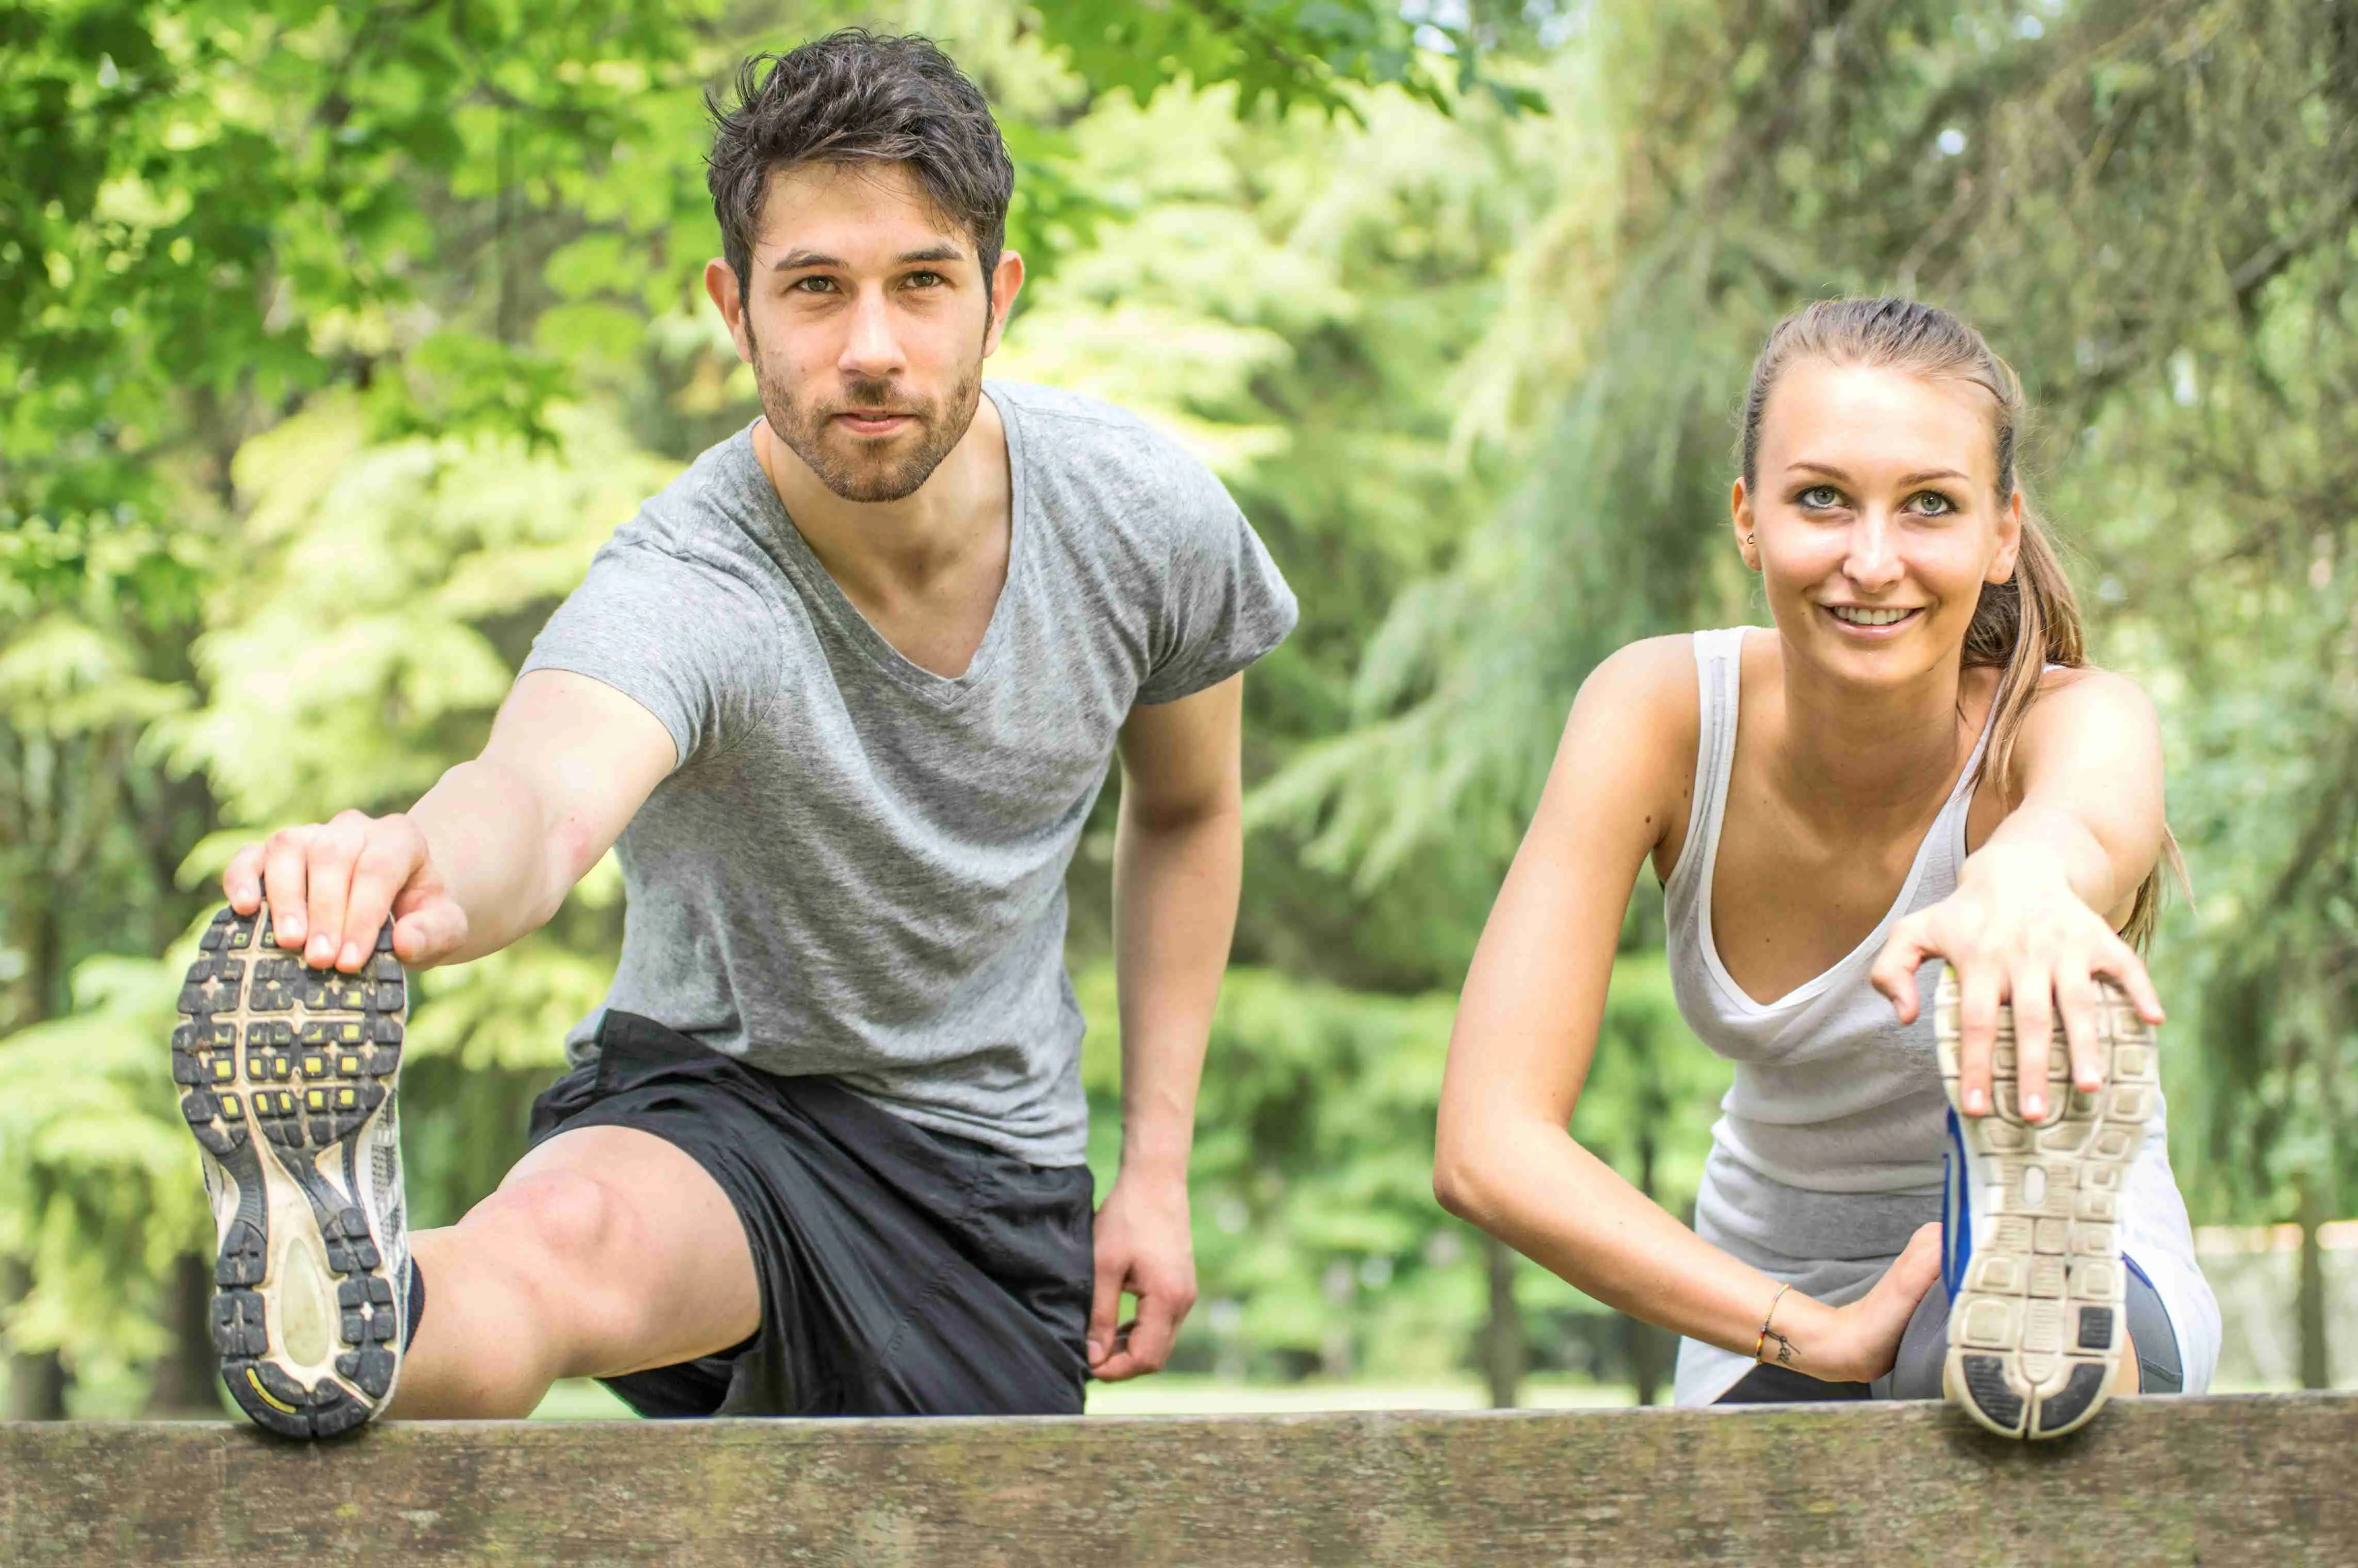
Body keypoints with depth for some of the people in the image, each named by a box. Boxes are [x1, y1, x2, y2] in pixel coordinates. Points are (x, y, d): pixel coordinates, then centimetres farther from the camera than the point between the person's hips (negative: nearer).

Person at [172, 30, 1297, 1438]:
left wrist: (1159, 1166, 6)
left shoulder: (1147, 515, -12)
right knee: (569, 1231, -37)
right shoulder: (681, 592, -27)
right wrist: (426, 870, -77)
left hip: (1001, 1177, 5)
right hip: (715, 1107, -5)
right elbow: (546, 782, -52)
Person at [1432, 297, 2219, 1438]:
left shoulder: (2073, 716, -23)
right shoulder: (1655, 711, -19)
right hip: (1773, 1295, 5)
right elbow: (1486, 1147, -26)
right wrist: (1822, 1338, -33)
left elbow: (2092, 820, -51)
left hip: (2074, 1263, -4)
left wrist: (2026, 878, -76)